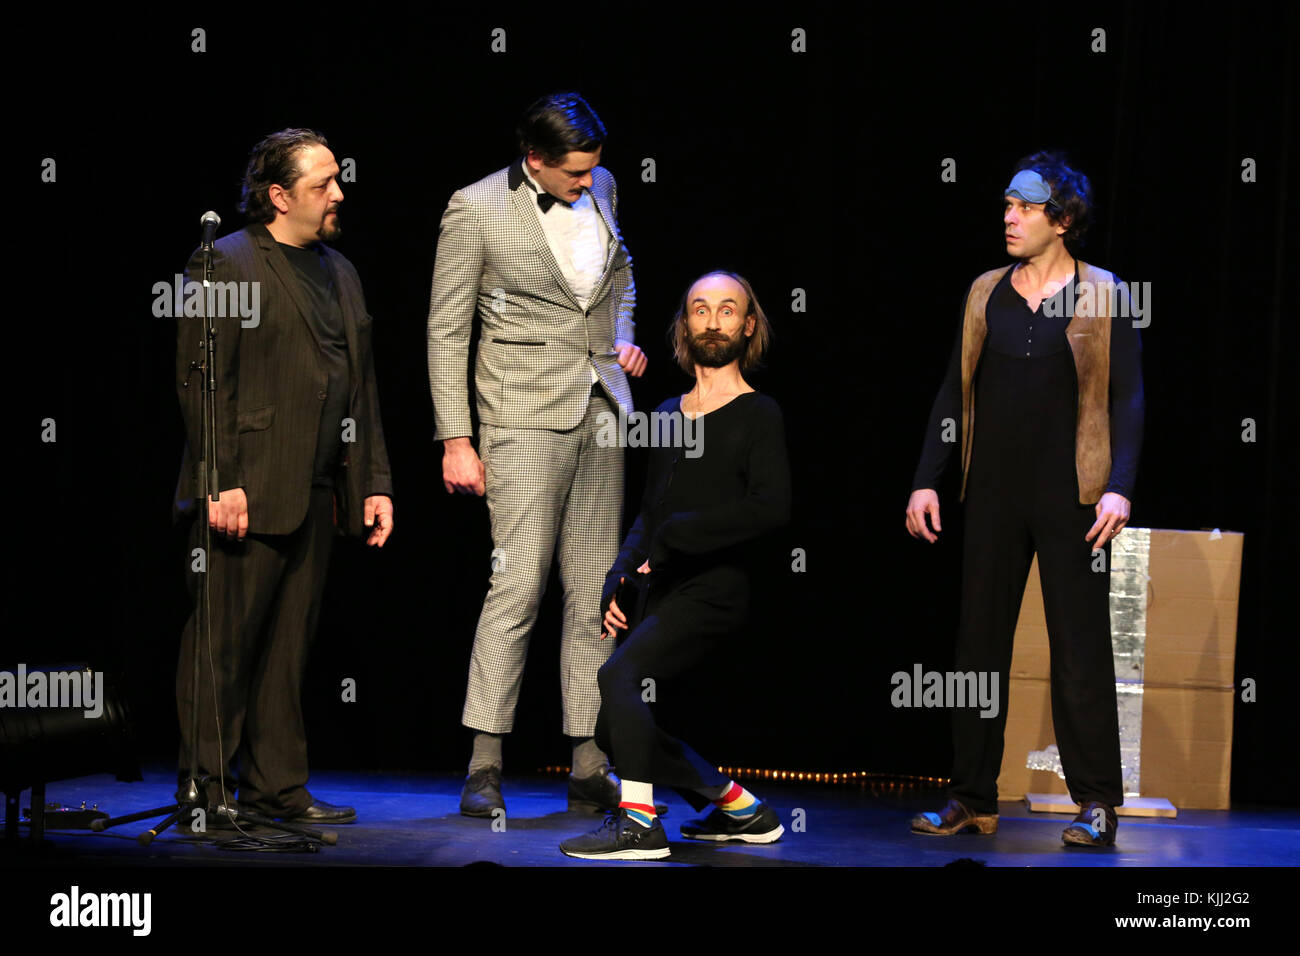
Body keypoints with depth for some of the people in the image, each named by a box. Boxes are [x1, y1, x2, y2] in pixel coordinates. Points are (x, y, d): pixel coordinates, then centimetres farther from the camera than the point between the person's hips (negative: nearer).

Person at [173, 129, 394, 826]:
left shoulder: (339, 273, 19)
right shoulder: (224, 265, -5)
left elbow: (361, 387, 21)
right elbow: (199, 383, -11)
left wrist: (375, 482, 14)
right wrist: (222, 484, -18)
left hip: (316, 496, 7)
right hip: (248, 493, -7)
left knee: (288, 644, 11)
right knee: (224, 644, -4)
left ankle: (276, 788, 17)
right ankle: (205, 790, 3)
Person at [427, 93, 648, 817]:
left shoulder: (600, 187, 7)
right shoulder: (475, 209, -9)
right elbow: (447, 330, -6)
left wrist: (623, 338, 9)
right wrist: (456, 440, -9)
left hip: (601, 410, 6)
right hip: (526, 416, -6)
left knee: (596, 588, 5)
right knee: (520, 582, -13)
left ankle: (591, 768, 9)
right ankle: (485, 765, -7)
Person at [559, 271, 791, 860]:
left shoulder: (758, 415, -3)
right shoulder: (668, 414, 17)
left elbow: (772, 508, -18)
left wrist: (680, 532, -19)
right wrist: (618, 577, 6)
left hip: (714, 589, -8)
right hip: (662, 591, 8)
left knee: (619, 675, -27)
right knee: (615, 728, 8)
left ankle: (638, 823, -25)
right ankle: (741, 811, 20)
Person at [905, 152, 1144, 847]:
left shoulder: (1104, 296, 0)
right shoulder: (985, 293, 10)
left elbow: (1127, 399, -3)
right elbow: (954, 393, 12)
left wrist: (1119, 488, -14)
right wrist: (926, 480, 5)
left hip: (1072, 501, -4)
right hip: (994, 498, 4)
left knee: (1081, 648, -2)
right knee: (979, 643, 5)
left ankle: (1097, 804, 5)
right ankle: (973, 801, 12)